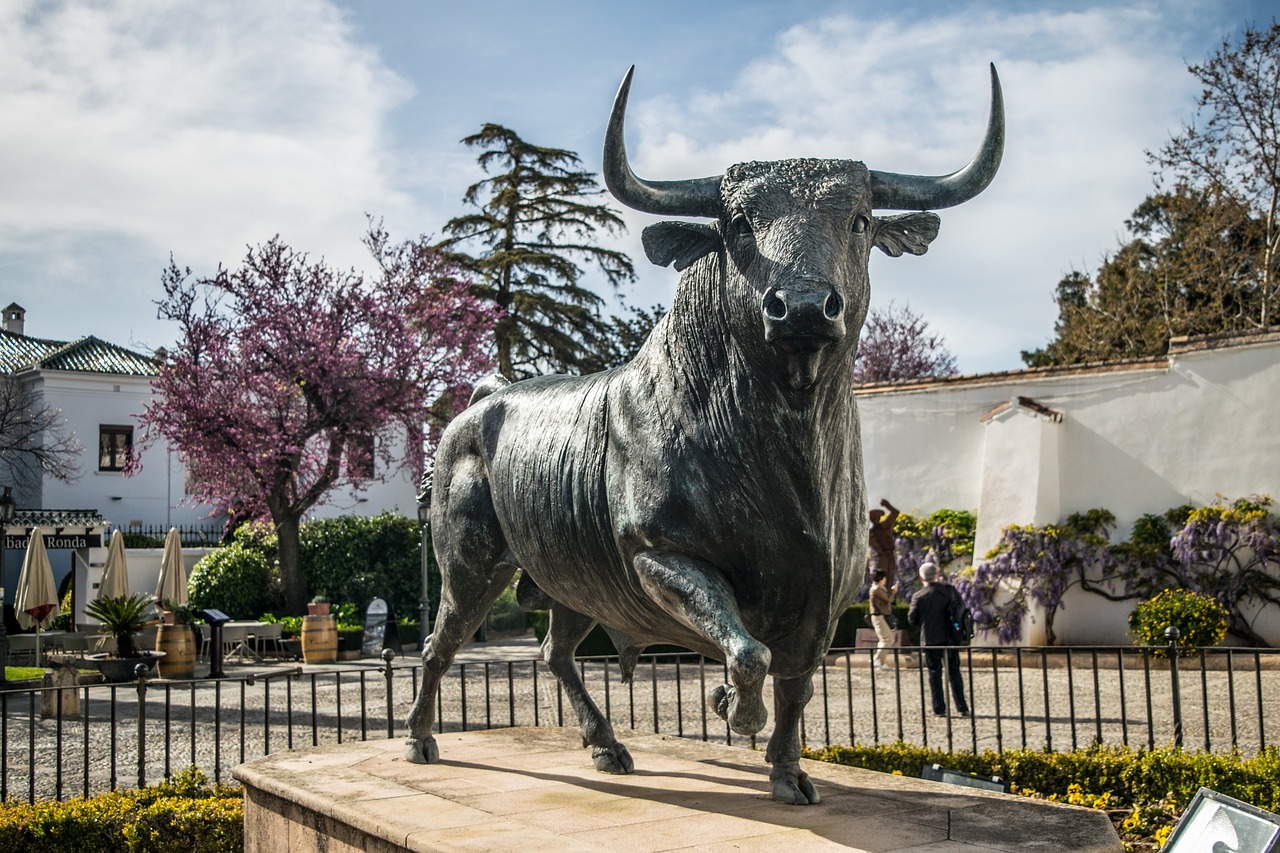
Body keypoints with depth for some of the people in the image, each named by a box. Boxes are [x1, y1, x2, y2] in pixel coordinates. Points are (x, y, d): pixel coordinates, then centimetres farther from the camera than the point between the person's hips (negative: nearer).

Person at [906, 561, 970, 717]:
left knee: (935, 674, 7)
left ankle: (939, 709, 7)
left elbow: (912, 619, -2)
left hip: (930, 640, -2)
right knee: (954, 672, 11)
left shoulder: (918, 597, -10)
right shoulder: (949, 590, -4)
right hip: (950, 638, 2)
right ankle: (962, 707, 10)